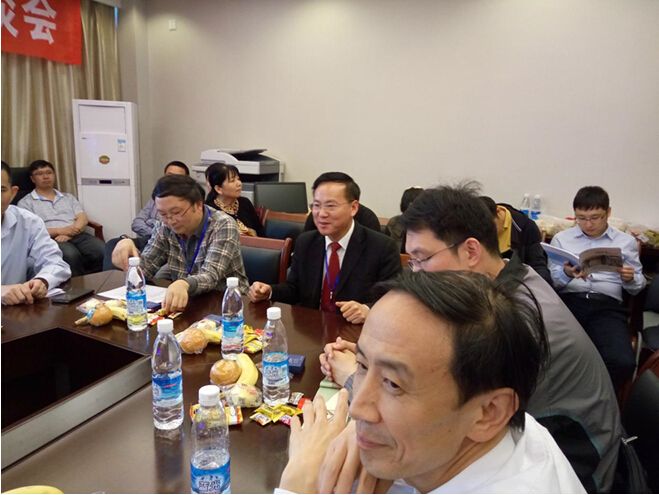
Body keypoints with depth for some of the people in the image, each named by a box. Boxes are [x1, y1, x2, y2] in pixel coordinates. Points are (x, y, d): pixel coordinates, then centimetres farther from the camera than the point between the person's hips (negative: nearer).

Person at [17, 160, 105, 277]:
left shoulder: (68, 197, 25)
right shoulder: (26, 203, 13)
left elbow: (83, 219, 12)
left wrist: (69, 233, -10)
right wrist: (60, 231, -14)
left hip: (77, 236, 3)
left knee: (103, 250, -30)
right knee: (71, 255, -39)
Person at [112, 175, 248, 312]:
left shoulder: (223, 226, -15)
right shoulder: (165, 228, 0)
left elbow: (211, 276, -26)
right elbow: (146, 268, 1)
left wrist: (184, 284, -45)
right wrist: (128, 246, -17)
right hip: (190, 303, 4)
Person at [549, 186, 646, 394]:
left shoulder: (626, 242, 21)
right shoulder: (561, 238, 19)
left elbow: (637, 286, 21)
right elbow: (550, 281, 11)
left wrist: (630, 279, -3)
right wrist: (566, 274, -11)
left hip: (608, 306, 1)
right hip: (568, 301, -1)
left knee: (622, 362, -29)